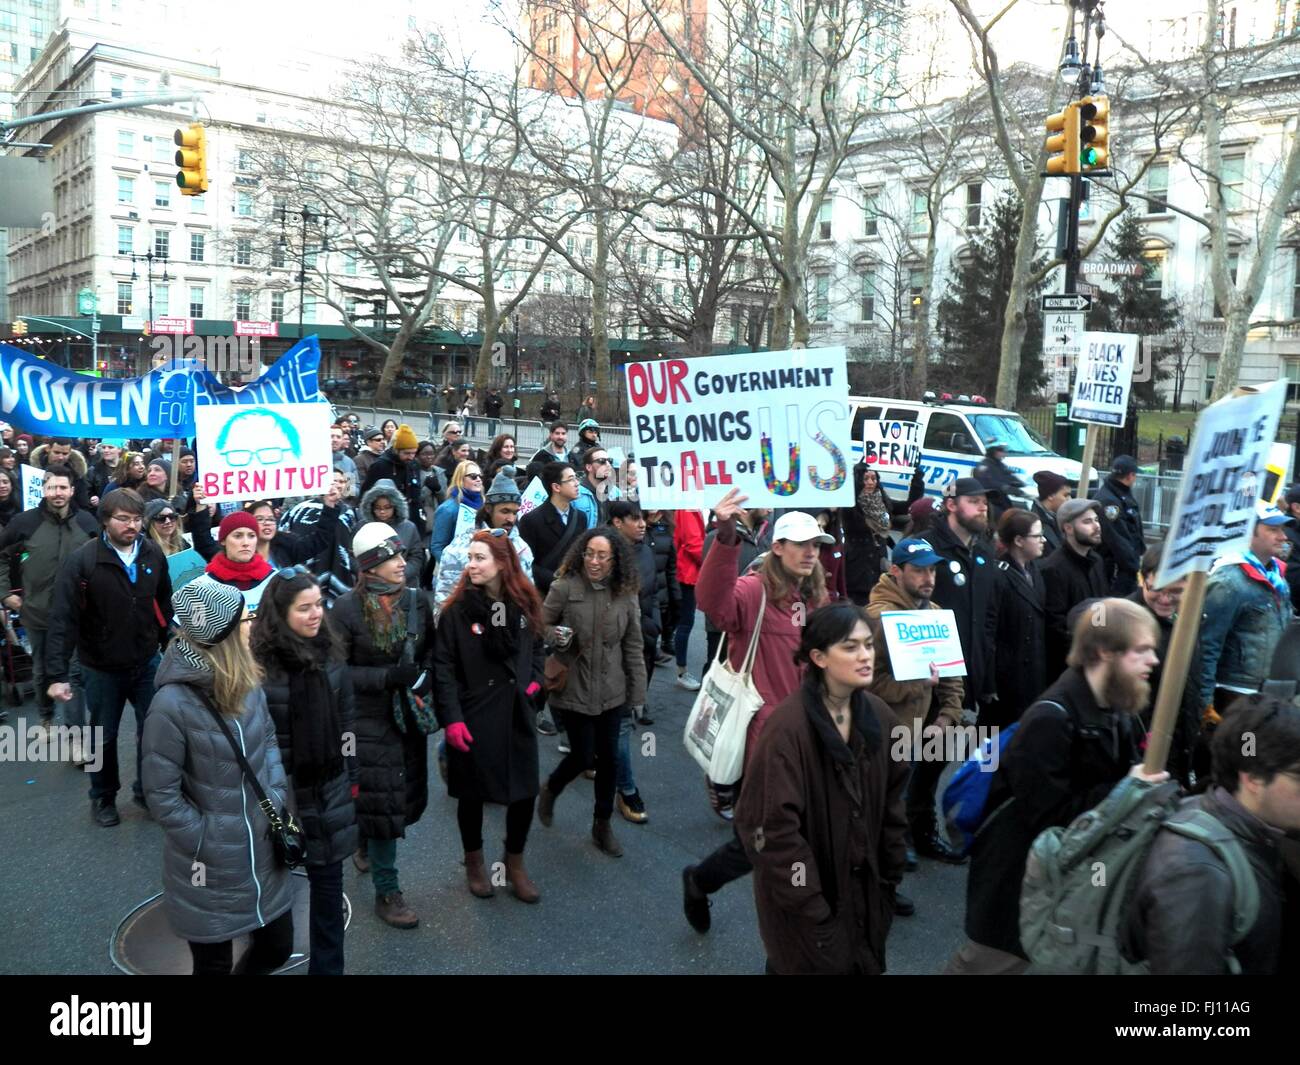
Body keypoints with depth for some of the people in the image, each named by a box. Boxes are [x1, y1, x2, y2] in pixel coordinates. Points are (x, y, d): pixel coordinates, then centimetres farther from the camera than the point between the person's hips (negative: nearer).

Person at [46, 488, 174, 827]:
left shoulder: (153, 553, -7)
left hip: (148, 662, 3)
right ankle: (103, 797, 37)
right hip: (101, 667, -2)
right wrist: (58, 674, -25)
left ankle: (147, 789, 34)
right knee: (104, 736, 15)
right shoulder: (81, 560, -18)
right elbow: (63, 619, -20)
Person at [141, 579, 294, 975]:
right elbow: (161, 794, -17)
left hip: (262, 855, 6)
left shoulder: (246, 681, -4)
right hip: (210, 867, -6)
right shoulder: (172, 703, -24)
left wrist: (277, 797, -2)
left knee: (278, 948, 21)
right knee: (214, 965, 16)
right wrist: (208, 844, -13)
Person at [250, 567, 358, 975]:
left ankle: (328, 966, 27)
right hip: (280, 790, -4)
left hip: (329, 788, 4)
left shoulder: (330, 652, 0)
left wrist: (352, 776, 11)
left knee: (328, 879, 13)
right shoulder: (259, 659, -17)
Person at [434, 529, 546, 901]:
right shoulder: (457, 609, -10)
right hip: (473, 716, -3)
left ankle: (515, 864, 28)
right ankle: (474, 862, 34)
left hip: (517, 714, 3)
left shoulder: (525, 604, 2)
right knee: (473, 793, 11)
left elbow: (537, 648, 18)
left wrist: (535, 680, 2)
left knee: (524, 792, 6)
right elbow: (443, 666, -10)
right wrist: (451, 718, -15)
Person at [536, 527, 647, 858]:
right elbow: (540, 625, 1)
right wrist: (556, 636, -22)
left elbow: (633, 648, 3)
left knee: (608, 758, 9)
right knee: (583, 757, 3)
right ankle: (550, 789, 37)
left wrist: (637, 694, 4)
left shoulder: (626, 594, -3)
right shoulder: (565, 587, -12)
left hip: (611, 691, 3)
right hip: (574, 688, -3)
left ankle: (602, 824, 30)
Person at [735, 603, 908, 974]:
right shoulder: (789, 727, -25)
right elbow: (774, 824, -24)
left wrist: (890, 876, 7)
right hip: (806, 891, -6)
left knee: (864, 962, 19)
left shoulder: (878, 716, -3)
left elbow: (892, 802, 7)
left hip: (865, 887, 6)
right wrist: (808, 905, -19)